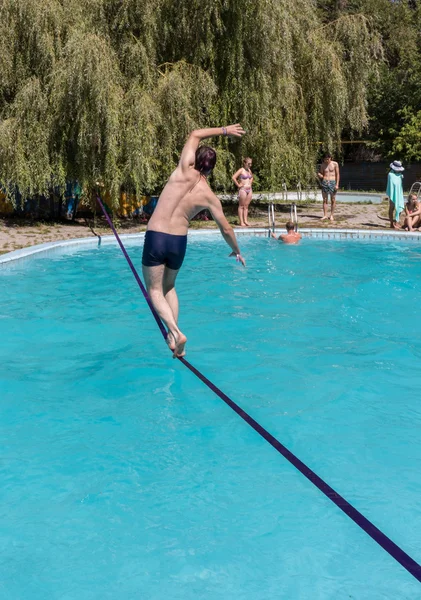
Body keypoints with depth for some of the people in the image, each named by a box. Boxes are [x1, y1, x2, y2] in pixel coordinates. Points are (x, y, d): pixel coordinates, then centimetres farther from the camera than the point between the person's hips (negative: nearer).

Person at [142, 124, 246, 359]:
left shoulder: (184, 172, -7)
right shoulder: (209, 196, -1)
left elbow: (195, 135, 5)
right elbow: (226, 229, 4)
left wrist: (224, 130, 14)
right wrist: (237, 251, 21)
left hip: (155, 237, -3)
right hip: (179, 241, 3)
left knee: (155, 290, 7)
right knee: (169, 286, 25)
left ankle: (176, 332, -12)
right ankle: (173, 337, 20)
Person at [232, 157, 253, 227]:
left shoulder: (249, 170, 13)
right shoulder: (241, 170, -8)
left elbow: (251, 177, 35)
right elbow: (233, 177, -18)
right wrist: (238, 185, -13)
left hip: (249, 189, 7)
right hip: (243, 189, -7)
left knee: (246, 206, 8)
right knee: (241, 206, -2)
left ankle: (245, 221, 10)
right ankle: (241, 222, -2)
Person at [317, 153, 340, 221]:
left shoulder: (335, 164, 0)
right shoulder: (322, 165, 8)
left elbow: (337, 174, 0)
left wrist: (337, 184, -7)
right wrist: (319, 175, -9)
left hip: (333, 183, -2)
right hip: (324, 183, 2)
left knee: (333, 200, 1)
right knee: (324, 200, 1)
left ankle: (332, 215, 8)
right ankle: (325, 215, 6)